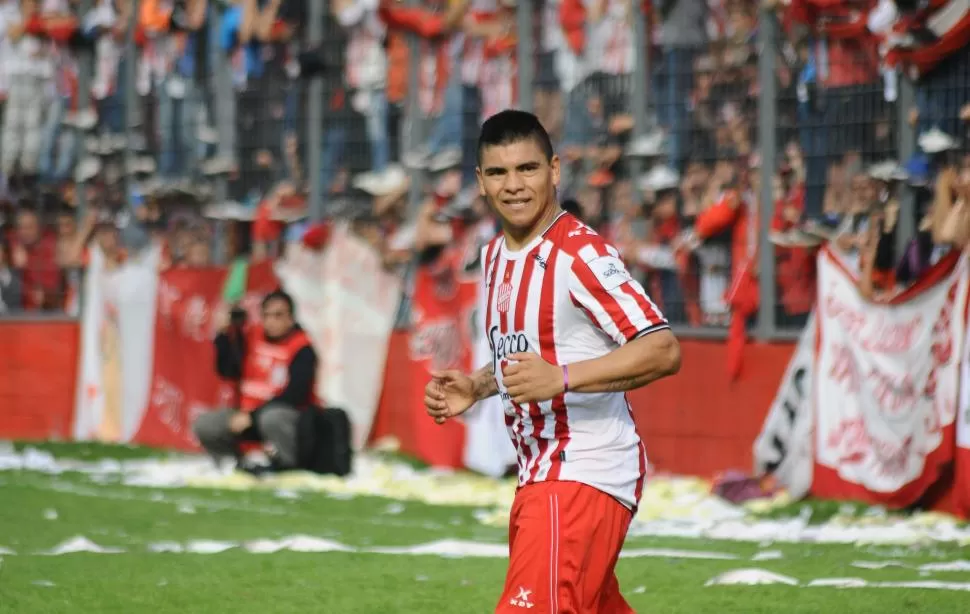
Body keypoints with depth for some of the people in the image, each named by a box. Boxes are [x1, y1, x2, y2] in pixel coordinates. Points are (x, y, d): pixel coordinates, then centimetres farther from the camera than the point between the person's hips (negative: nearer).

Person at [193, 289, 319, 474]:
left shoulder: (302, 349, -14)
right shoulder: (250, 336, 3)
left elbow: (293, 396, -20)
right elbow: (227, 371, 0)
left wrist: (253, 416, -24)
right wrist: (224, 335, -12)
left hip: (291, 417, -6)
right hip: (249, 415, 6)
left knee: (272, 417, -41)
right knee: (204, 424, -13)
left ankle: (287, 466, -18)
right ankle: (236, 465, 8)